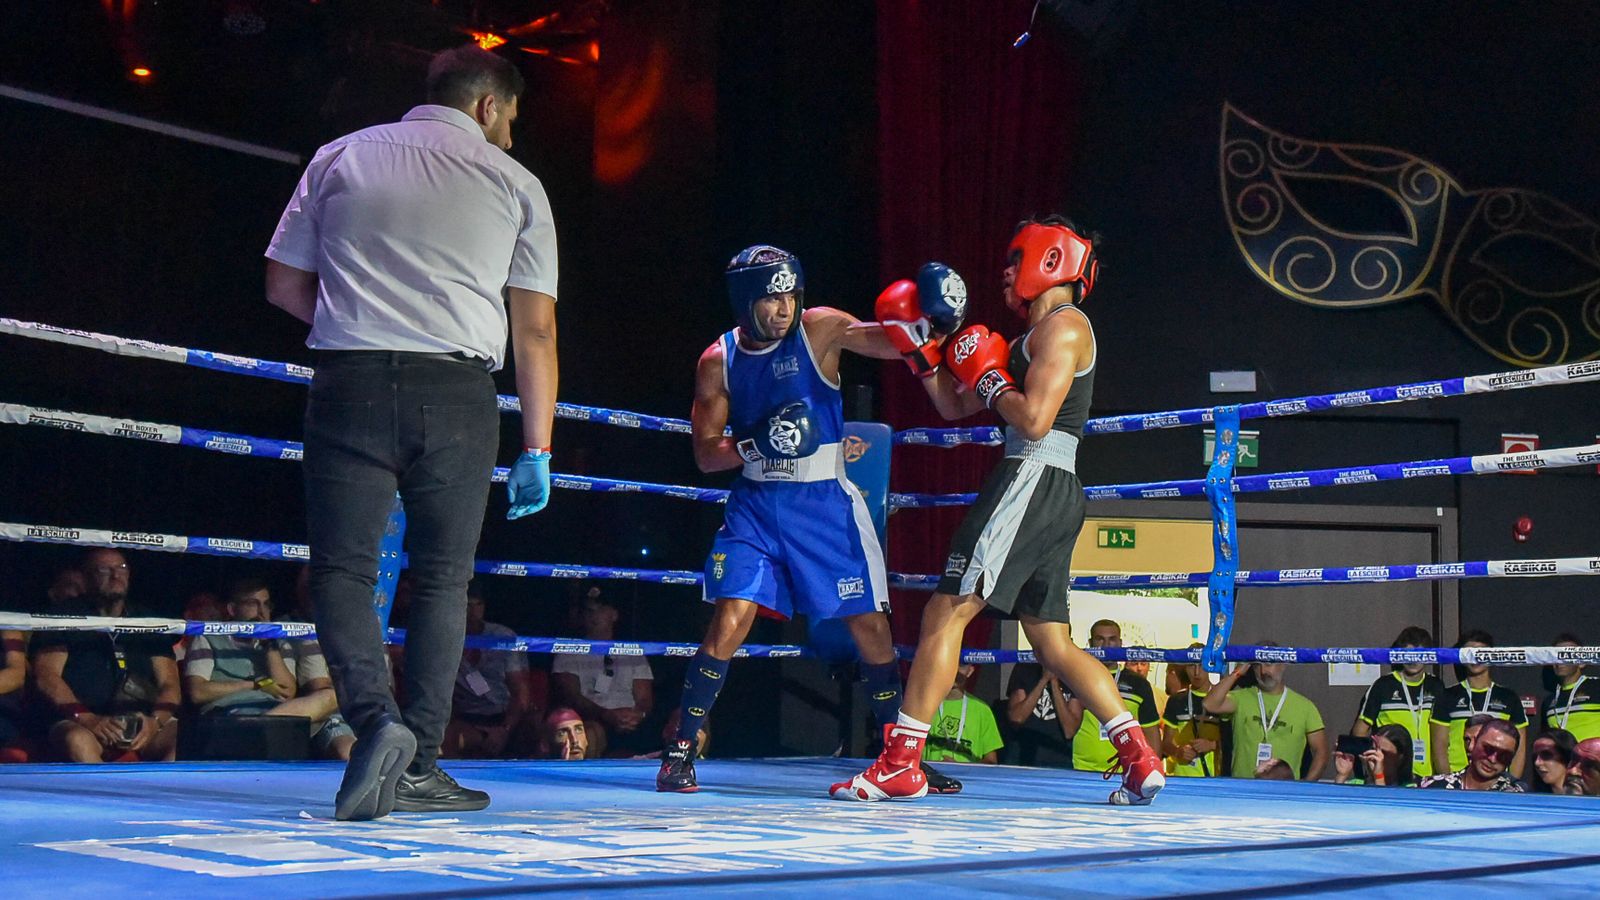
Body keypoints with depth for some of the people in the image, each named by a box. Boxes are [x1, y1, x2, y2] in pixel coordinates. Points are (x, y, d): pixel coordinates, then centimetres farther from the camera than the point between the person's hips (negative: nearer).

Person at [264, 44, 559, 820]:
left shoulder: (339, 158, 15)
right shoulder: (513, 181, 10)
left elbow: (284, 285, 14)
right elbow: (536, 329, 6)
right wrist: (536, 450, 9)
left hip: (351, 385, 0)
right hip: (457, 393, 0)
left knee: (343, 568, 5)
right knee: (442, 577, 10)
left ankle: (376, 719, -17)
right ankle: (417, 767, 9)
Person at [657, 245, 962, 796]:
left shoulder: (819, 329, -5)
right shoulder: (718, 362, -1)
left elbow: (891, 343, -18)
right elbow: (705, 454, -1)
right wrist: (757, 444, -19)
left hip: (826, 502, 0)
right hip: (756, 503, 0)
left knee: (870, 628, 2)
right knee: (729, 622, -12)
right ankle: (680, 751, 0)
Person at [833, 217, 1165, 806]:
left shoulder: (1064, 326, -5)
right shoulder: (1031, 339, 24)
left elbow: (1034, 420, -18)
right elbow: (953, 407, 25)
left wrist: (987, 377, -3)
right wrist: (918, 347, 16)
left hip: (1034, 481, -10)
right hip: (1053, 496, 10)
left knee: (946, 613, -11)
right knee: (1053, 646, 10)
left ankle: (900, 763, -11)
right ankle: (1141, 761, 7)